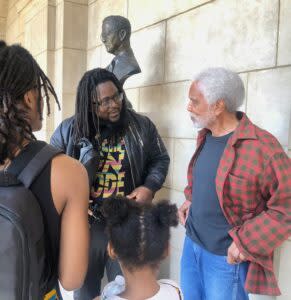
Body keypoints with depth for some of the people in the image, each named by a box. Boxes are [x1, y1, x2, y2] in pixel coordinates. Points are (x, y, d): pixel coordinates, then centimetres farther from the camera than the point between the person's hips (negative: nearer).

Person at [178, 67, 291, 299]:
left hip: (226, 257, -7)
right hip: (192, 244, 7)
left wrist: (245, 242, -21)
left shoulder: (261, 147, -24)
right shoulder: (205, 136, 2)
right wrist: (191, 199, 5)